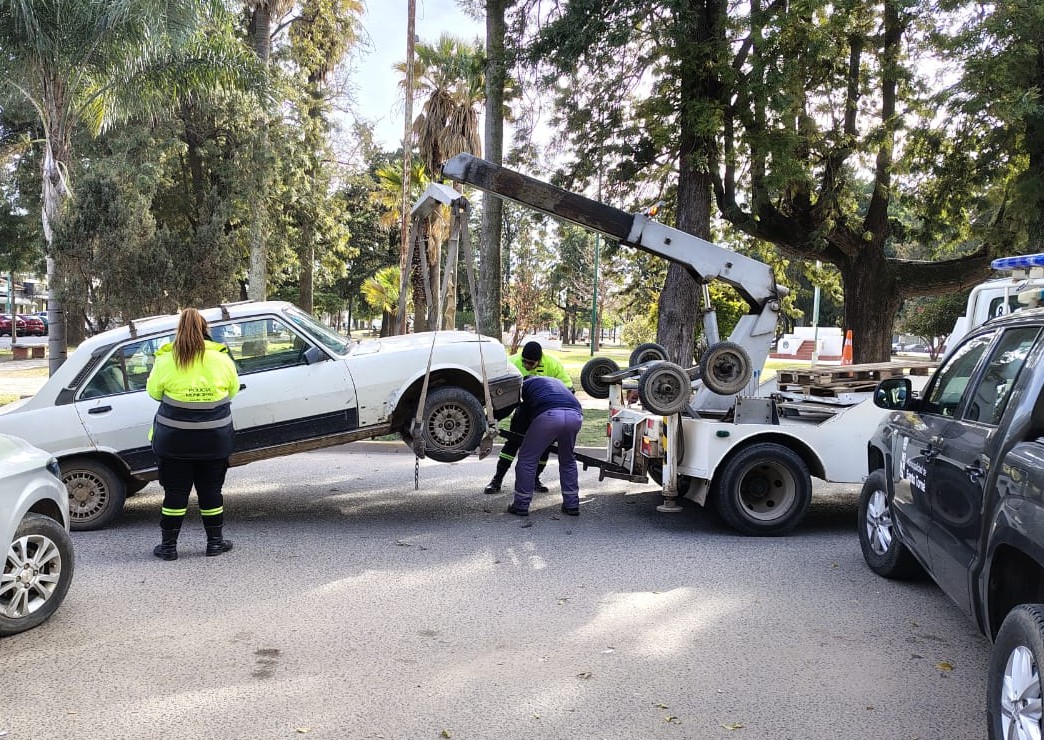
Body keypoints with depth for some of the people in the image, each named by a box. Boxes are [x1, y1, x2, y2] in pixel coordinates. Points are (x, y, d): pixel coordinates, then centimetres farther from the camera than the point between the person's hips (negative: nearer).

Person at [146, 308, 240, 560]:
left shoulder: (166, 360, -8)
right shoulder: (222, 359, -5)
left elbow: (153, 391, 3)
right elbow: (233, 390, 8)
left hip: (174, 440, -1)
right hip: (214, 440, 1)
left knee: (175, 491, 8)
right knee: (210, 490, 12)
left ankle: (168, 545, 14)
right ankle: (215, 542, 20)